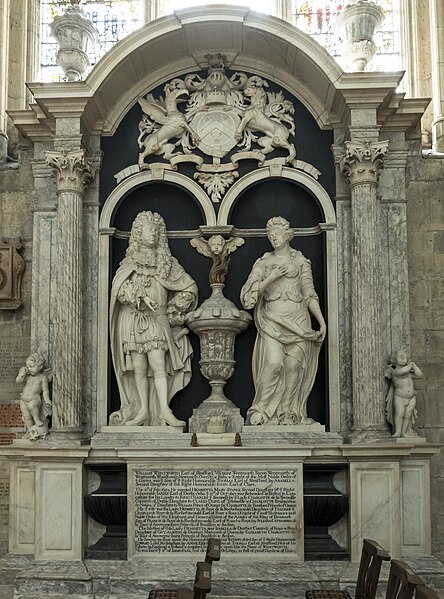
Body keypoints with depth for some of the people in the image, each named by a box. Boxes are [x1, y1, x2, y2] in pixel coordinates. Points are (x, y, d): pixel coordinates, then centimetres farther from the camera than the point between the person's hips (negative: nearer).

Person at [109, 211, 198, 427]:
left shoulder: (166, 262, 11)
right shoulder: (130, 262, 11)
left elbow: (190, 288, 11)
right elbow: (120, 286, -6)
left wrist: (172, 309, 5)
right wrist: (140, 297, -20)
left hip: (157, 321, -1)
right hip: (133, 320, 1)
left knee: (158, 364, -13)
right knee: (139, 368, 0)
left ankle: (164, 410, -15)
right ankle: (143, 410, 6)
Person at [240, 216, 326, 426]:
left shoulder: (301, 262, 13)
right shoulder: (263, 263, 13)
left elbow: (310, 295, 10)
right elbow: (249, 293, 4)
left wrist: (322, 322, 1)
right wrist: (271, 278, -7)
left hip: (297, 320, 1)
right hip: (272, 320, -1)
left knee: (294, 366, -6)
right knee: (274, 363, -19)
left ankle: (287, 413, 4)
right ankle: (261, 410, -8)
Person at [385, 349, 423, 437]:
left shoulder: (409, 372, 15)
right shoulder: (394, 371, -5)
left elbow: (419, 375, 8)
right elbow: (403, 371, -24)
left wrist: (414, 365, 3)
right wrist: (410, 365, -6)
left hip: (411, 398, 5)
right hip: (399, 397, -5)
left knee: (408, 414, -2)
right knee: (400, 412, -19)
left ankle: (404, 432, 5)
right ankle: (397, 432, -17)